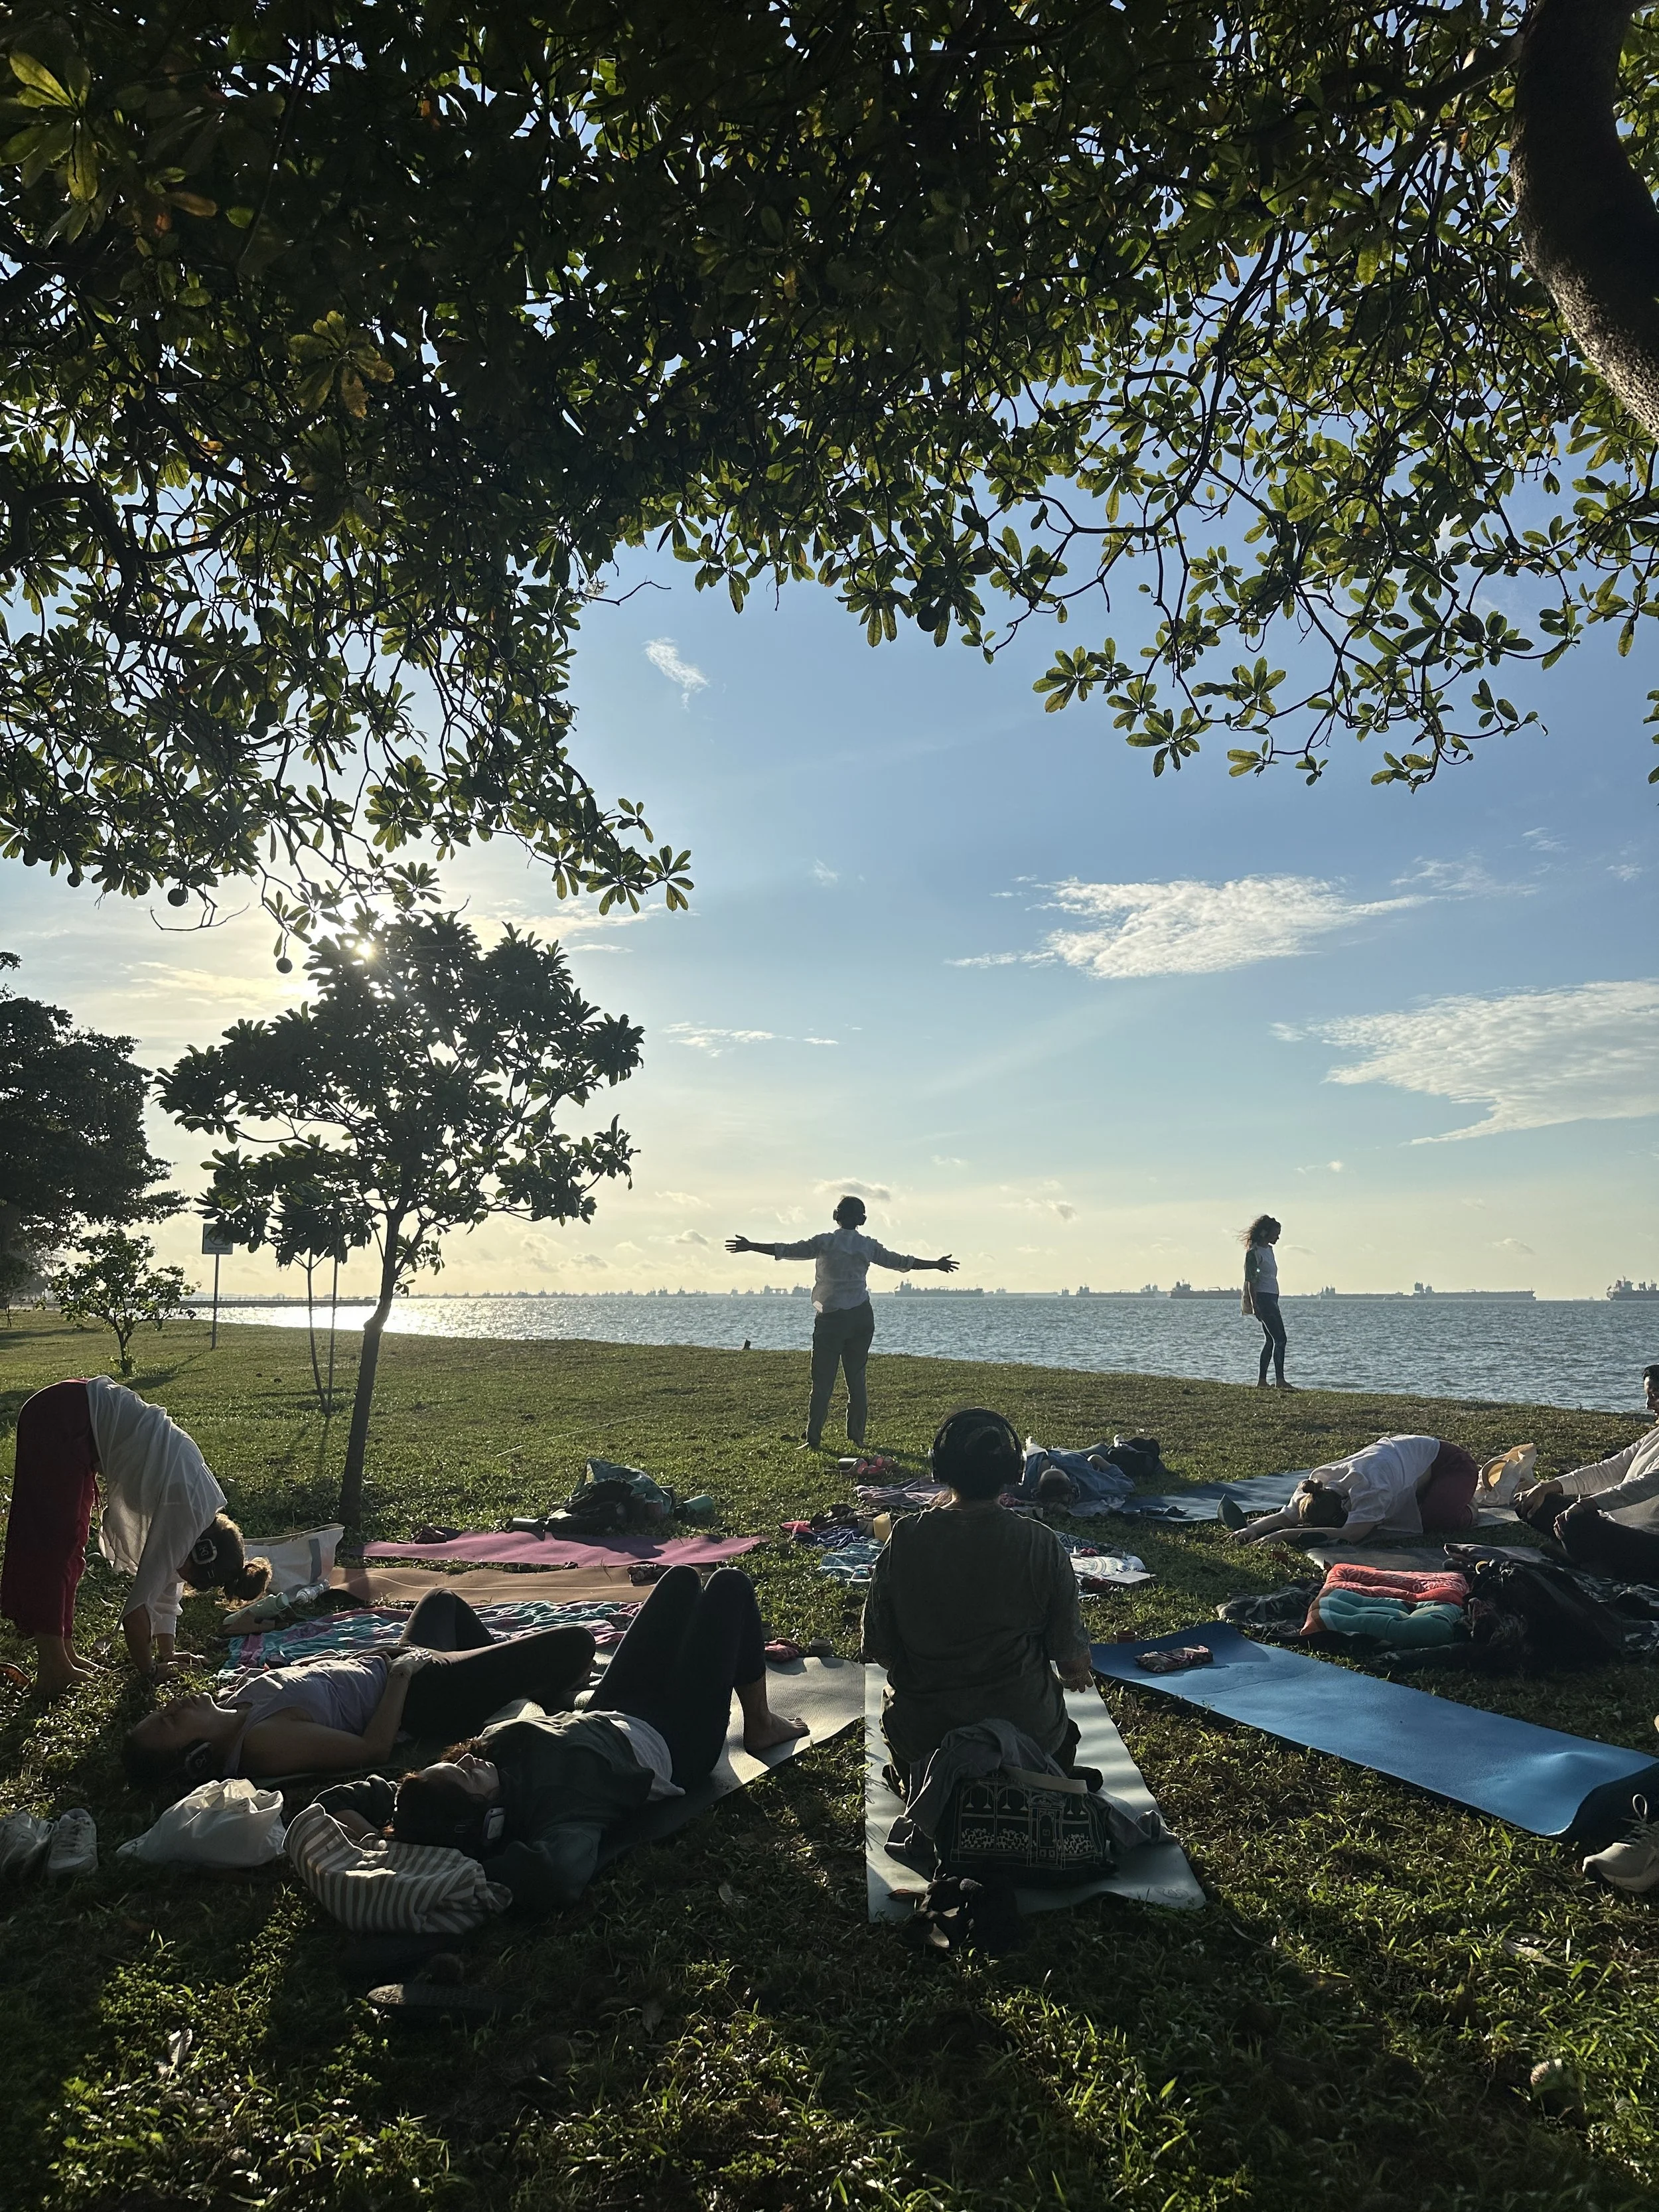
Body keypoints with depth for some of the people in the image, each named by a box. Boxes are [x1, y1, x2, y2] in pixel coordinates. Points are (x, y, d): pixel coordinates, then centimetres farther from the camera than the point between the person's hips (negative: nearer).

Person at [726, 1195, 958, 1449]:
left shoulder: (825, 1242, -4)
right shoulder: (869, 1246, 4)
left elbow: (788, 1251, -4)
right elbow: (902, 1262, 12)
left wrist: (751, 1247, 5)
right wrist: (937, 1264, 25)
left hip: (830, 1318, -3)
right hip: (862, 1317, 3)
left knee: (822, 1380, -1)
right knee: (857, 1377, 11)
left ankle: (813, 1439, -4)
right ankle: (857, 1437, 13)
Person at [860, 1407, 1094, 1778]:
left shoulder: (905, 1538, -15)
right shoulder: (1043, 1546, -16)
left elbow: (878, 1647, -5)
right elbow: (1071, 1659, -7)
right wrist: (1077, 1672, 17)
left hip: (923, 1731, 0)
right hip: (1028, 1729, 0)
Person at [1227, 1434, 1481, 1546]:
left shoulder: (1368, 1487, -45)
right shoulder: (1316, 1482, -23)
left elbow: (1350, 1534, -50)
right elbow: (1287, 1516, -17)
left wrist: (1285, 1535, -51)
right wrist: (1254, 1527, -39)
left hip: (1446, 1460, -7)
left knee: (1433, 1520, -27)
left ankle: (1466, 1507, 7)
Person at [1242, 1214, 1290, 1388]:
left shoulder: (1269, 1250, 16)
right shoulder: (1254, 1252, -12)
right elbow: (1251, 1281, -14)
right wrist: (1254, 1305, -19)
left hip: (1272, 1298, 9)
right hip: (1263, 1298, -9)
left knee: (1270, 1340, 8)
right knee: (1280, 1339, -12)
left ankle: (1262, 1380, 11)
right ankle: (1280, 1379, -11)